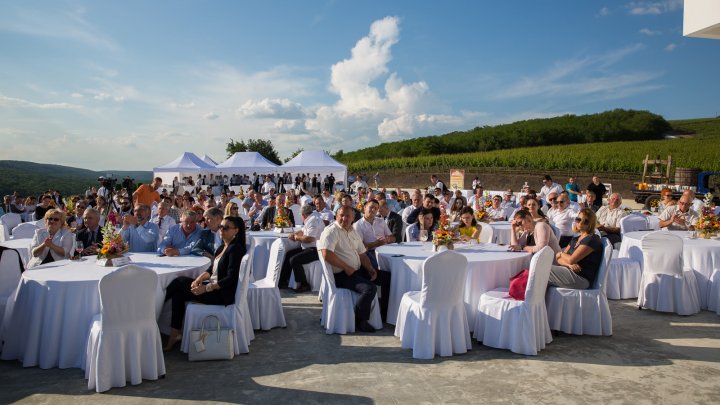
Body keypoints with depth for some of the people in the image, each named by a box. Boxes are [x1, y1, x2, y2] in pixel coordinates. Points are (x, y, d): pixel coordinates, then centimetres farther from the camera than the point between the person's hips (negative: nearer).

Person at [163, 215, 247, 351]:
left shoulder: (236, 249, -14)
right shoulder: (222, 247, 14)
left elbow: (231, 279, -20)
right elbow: (212, 269, 14)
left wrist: (206, 288, -22)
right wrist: (199, 279, -6)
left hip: (223, 294, -9)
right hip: (213, 285, 9)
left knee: (179, 289, -10)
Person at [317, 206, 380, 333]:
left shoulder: (353, 232, 14)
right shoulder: (331, 231, -13)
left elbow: (362, 254, 18)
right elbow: (326, 254, -27)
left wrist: (370, 269, 0)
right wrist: (346, 268, -20)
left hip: (357, 270, 9)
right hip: (340, 275, -9)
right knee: (370, 288, -26)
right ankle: (359, 320, -6)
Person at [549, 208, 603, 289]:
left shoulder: (592, 240, -8)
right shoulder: (575, 239, 19)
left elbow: (571, 260, -16)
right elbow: (558, 259, 10)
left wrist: (561, 254, 5)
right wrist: (569, 264, -12)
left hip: (581, 278, -8)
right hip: (569, 272, 8)